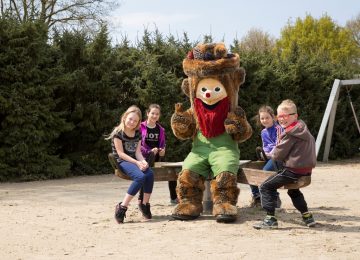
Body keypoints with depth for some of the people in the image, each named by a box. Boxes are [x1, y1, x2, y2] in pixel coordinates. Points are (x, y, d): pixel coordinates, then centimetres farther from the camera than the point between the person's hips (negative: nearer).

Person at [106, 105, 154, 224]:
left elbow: (137, 152, 5)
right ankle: (122, 207, -27)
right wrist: (137, 163, -22)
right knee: (140, 176, -34)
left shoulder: (137, 133, 11)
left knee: (150, 174, -27)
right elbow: (121, 153, -13)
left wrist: (143, 161, -18)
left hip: (135, 160, 6)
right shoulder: (118, 132, -8)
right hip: (122, 162, -6)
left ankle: (145, 204, -11)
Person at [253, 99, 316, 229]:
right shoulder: (303, 129, 12)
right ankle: (307, 216, 33)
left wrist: (271, 154, 10)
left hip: (293, 170, -10)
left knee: (266, 187, -6)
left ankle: (270, 219, -9)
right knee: (293, 190, 35)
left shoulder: (289, 133, -16)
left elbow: (278, 155, -15)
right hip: (306, 169, 10)